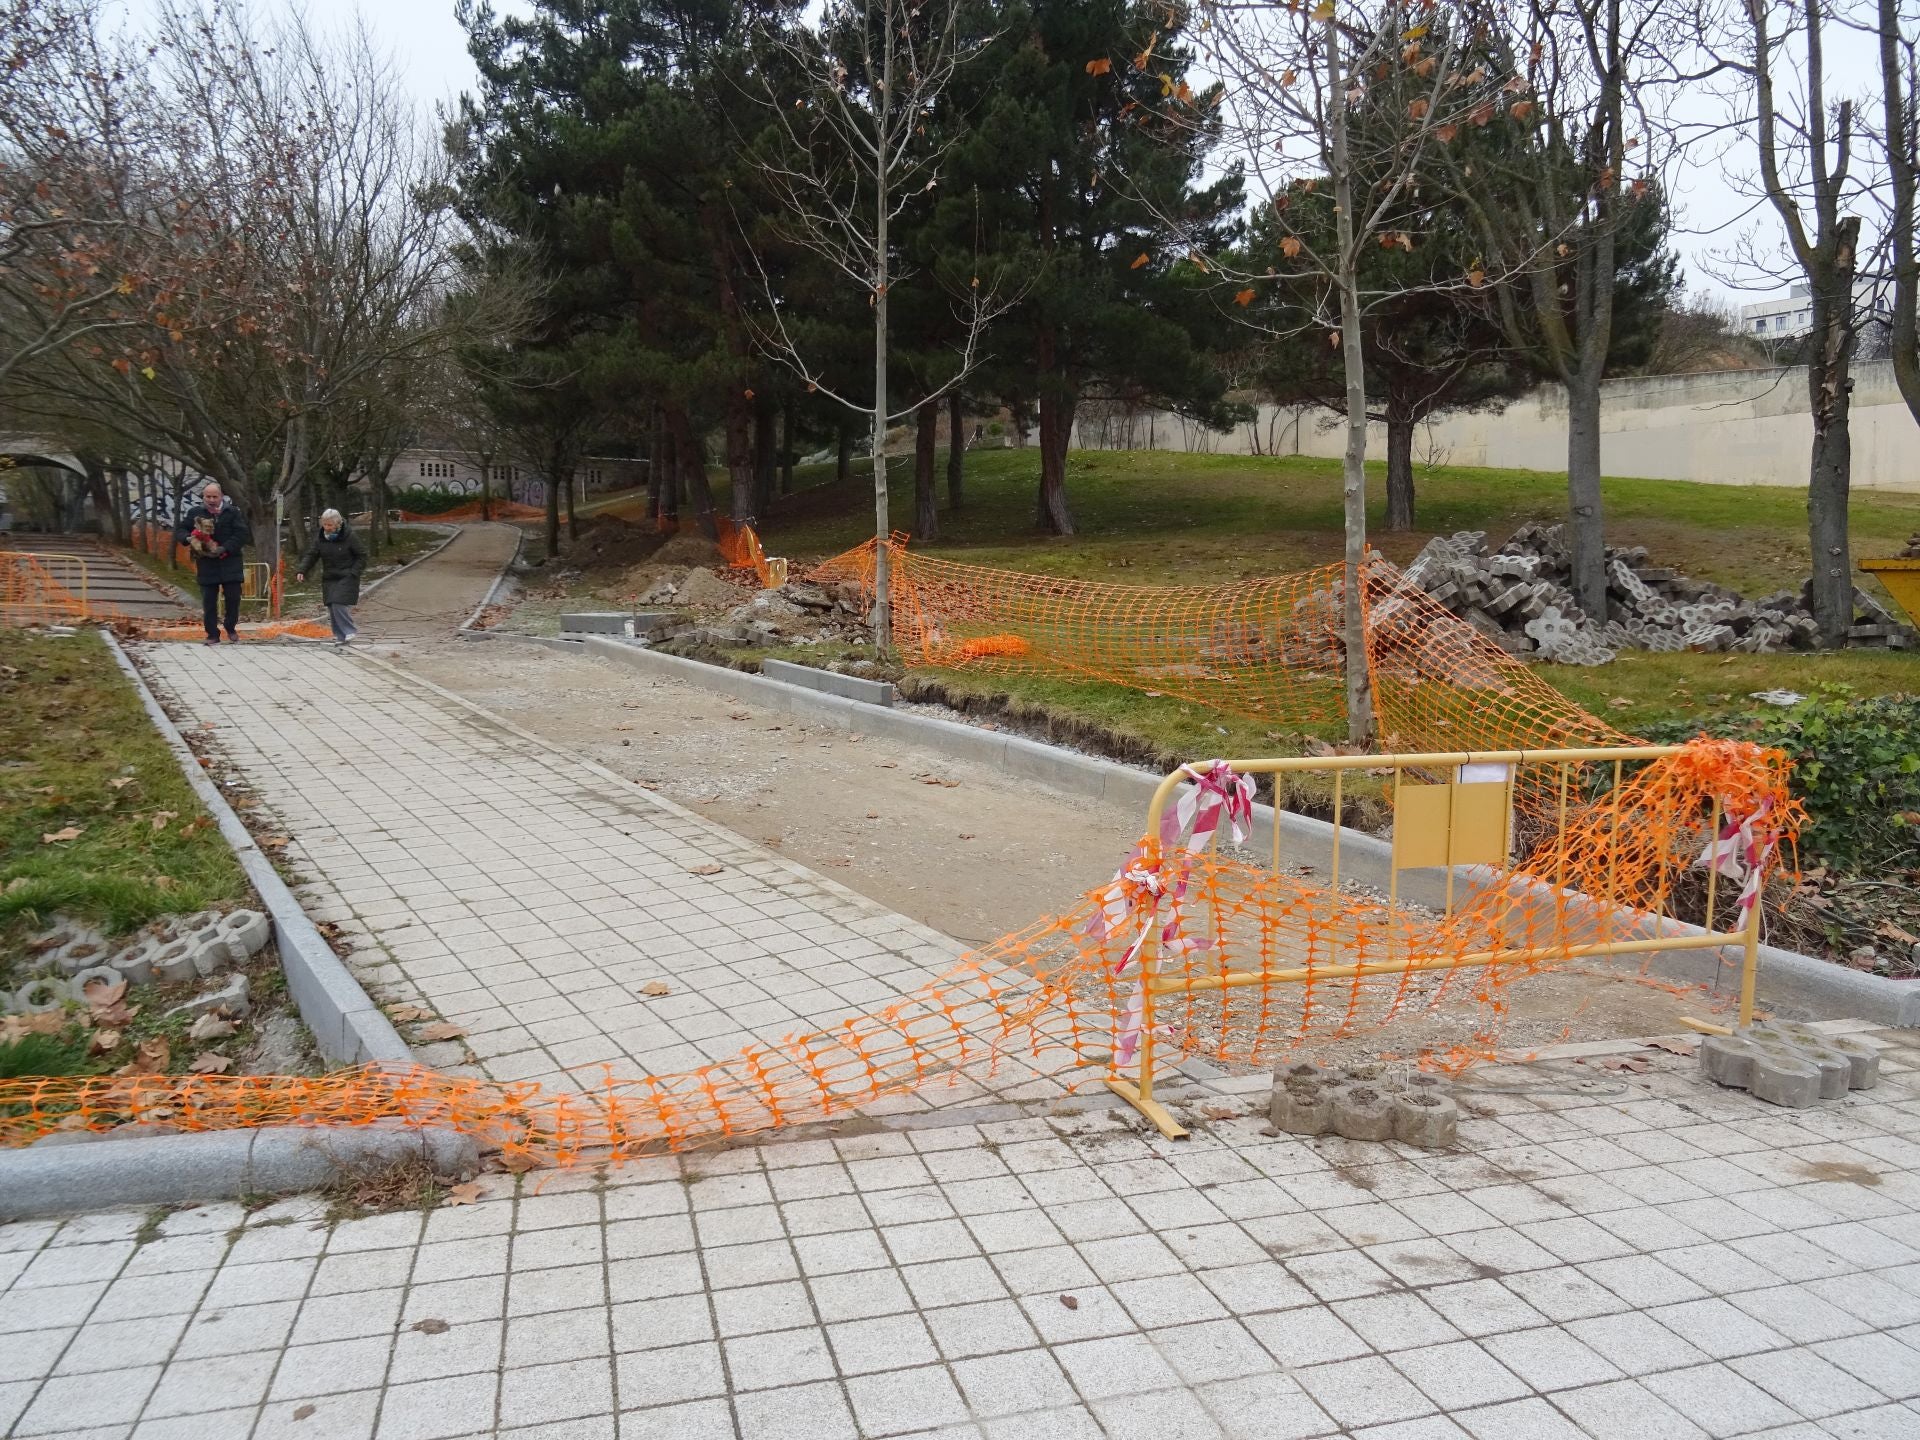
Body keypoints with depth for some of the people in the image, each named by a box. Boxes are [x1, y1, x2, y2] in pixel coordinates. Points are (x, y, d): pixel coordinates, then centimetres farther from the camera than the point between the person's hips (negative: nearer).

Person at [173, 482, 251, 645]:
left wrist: (225, 548, -18)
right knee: (209, 601, 1)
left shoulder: (233, 512, 0)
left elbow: (242, 533, -8)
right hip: (206, 563, 1)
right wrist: (188, 538, -14)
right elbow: (179, 530, 9)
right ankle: (212, 634, 8)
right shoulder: (195, 513, 6)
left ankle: (231, 628, 21)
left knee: (233, 597, -1)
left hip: (230, 562, -1)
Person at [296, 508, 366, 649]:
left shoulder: (350, 537, -10)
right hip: (329, 579, 5)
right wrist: (302, 571, -12)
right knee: (332, 608, 3)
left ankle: (349, 631, -3)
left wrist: (353, 573, -14)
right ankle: (340, 637, 10)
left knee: (339, 604, -18)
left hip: (346, 578, -5)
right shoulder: (320, 538, 3)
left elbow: (361, 557, -4)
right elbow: (311, 555, 3)